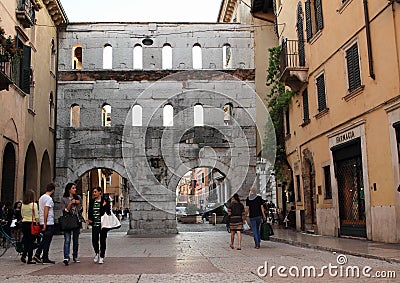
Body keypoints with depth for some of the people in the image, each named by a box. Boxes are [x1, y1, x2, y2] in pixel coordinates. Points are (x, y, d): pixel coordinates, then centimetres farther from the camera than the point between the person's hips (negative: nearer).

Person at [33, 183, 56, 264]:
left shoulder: (41, 197, 15)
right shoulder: (49, 198, -15)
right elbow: (46, 211, -21)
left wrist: (43, 223, 21)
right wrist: (45, 224, -20)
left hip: (43, 222, 9)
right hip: (49, 223, -9)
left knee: (44, 240, 17)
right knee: (47, 241, -2)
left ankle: (37, 255, 12)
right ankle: (45, 258, 2)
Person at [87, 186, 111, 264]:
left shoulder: (105, 201, -2)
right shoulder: (92, 201, 10)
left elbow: (108, 212, -3)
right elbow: (89, 211, 18)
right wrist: (89, 219, 5)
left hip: (102, 224, -3)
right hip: (95, 224, 3)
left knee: (102, 240, 3)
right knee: (94, 240, -1)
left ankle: (101, 257, 14)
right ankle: (96, 253, 26)